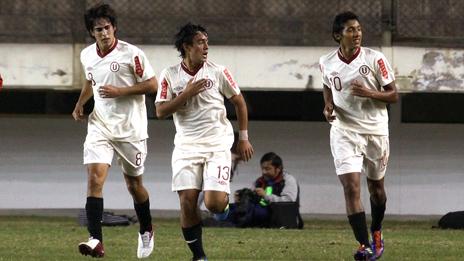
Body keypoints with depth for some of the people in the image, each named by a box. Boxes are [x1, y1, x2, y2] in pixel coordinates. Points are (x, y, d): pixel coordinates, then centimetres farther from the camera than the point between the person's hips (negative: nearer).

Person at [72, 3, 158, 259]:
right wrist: (80, 104, 11)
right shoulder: (87, 55, 5)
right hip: (99, 125, 3)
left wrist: (119, 91, -18)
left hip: (130, 128, -3)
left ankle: (146, 231, 37)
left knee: (134, 184, 10)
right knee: (94, 178, -16)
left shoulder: (132, 54, -11)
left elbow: (151, 85, -9)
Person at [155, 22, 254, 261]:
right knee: (187, 201, -8)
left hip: (217, 144, -1)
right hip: (186, 145, 1)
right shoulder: (170, 76, 0)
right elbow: (161, 111, -5)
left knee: (214, 203, -14)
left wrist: (244, 138, 10)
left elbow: (239, 102, 10)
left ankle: (224, 202, 24)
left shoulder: (217, 72, -1)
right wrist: (186, 94, -16)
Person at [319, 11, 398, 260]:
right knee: (351, 187, -16)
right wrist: (328, 106, 0)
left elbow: (393, 95, -6)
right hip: (344, 132, 0)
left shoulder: (375, 59, -11)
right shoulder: (327, 63, -3)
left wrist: (369, 93, -24)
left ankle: (376, 233, 42)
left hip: (375, 131, 0)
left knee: (376, 187, 16)